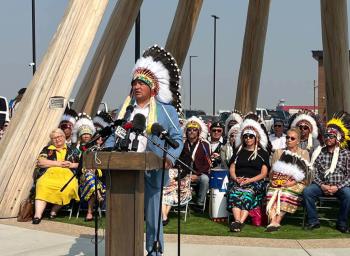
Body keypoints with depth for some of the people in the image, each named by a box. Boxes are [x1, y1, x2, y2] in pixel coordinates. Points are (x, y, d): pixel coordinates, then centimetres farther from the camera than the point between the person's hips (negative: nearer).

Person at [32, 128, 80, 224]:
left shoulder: (72, 150, 24)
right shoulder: (47, 149, 21)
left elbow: (80, 164, 18)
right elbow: (40, 162, 5)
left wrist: (71, 165, -3)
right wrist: (58, 163, -1)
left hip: (67, 175, 1)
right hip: (49, 174, 0)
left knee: (70, 187, -33)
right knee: (43, 186, -33)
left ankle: (54, 210, -16)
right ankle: (38, 214, -39)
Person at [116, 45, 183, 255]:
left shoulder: (166, 110, 3)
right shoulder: (125, 109, 14)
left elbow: (177, 138, -2)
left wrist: (170, 157, -20)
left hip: (152, 172, -3)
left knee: (153, 216, 3)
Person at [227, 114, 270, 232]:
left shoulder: (262, 153, 15)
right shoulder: (238, 151, 23)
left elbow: (263, 173, 5)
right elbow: (232, 169, 16)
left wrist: (249, 180, -10)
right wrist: (236, 179, -6)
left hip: (255, 182, -2)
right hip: (238, 181, 2)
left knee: (248, 193, -36)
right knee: (235, 192, -33)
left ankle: (240, 222, -51)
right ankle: (237, 220, -50)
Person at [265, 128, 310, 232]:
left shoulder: (303, 153, 15)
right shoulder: (278, 152, 24)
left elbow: (304, 174, 4)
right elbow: (272, 170, 18)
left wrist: (293, 182, -12)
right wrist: (273, 180, -3)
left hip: (296, 184, -2)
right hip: (278, 183, 2)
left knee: (286, 192, -35)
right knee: (273, 192, -32)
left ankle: (277, 222, -43)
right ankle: (273, 221, -46)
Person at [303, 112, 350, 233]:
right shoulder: (319, 152, 8)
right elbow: (314, 173, 3)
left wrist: (338, 187, -15)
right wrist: (321, 185, -13)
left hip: (340, 186, -2)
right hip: (322, 185, 2)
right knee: (307, 191, -26)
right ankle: (313, 221, -11)